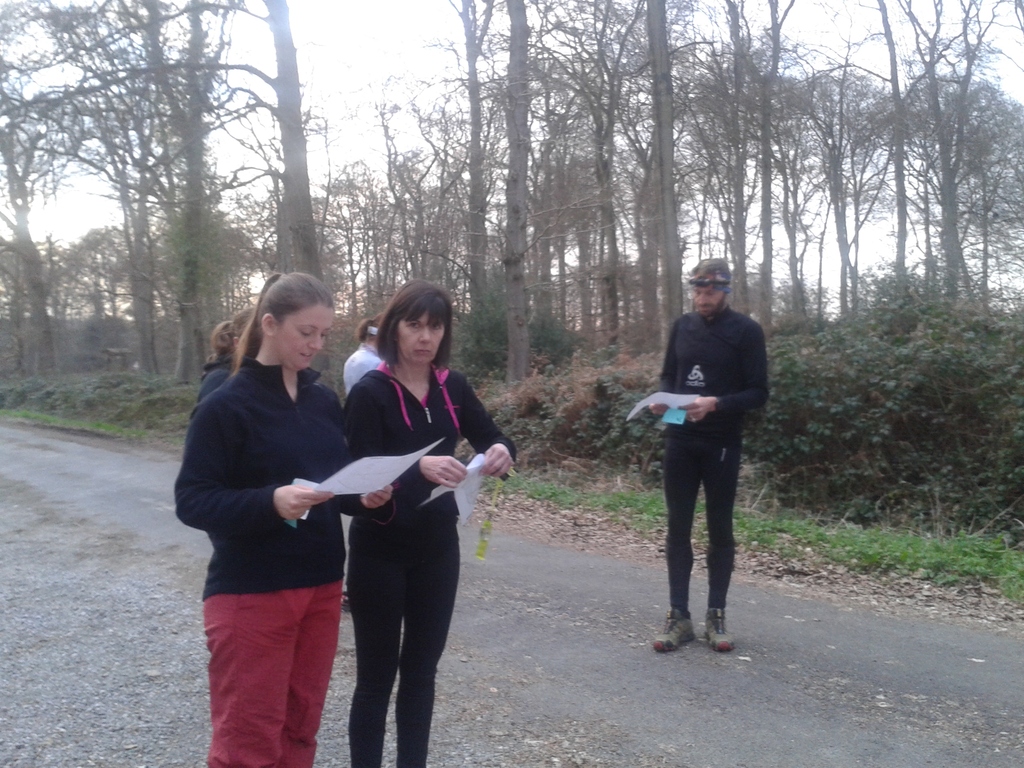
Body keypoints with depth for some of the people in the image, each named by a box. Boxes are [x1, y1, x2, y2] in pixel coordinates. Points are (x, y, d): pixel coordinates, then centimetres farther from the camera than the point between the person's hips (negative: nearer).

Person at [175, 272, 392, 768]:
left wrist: (364, 498, -8)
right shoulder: (227, 405, -11)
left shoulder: (325, 402, 7)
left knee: (299, 728, 15)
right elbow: (191, 500, -14)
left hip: (321, 587, 6)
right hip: (250, 594, -6)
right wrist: (271, 501, -30)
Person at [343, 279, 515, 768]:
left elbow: (492, 439, 5)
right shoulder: (370, 392, -13)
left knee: (421, 671, 15)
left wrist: (501, 451, -19)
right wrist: (419, 468, -37)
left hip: (437, 546, 5)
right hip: (380, 550, -5)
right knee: (376, 677, 6)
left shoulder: (453, 387, 2)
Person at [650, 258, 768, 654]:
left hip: (722, 444, -3)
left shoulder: (746, 331, -4)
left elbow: (758, 392, -7)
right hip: (679, 440, 4)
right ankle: (678, 616, 11)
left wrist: (716, 404, -22)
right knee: (678, 528, 4)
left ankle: (716, 616, 15)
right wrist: (663, 399, -5)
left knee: (720, 531, 5)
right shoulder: (682, 326, 9)